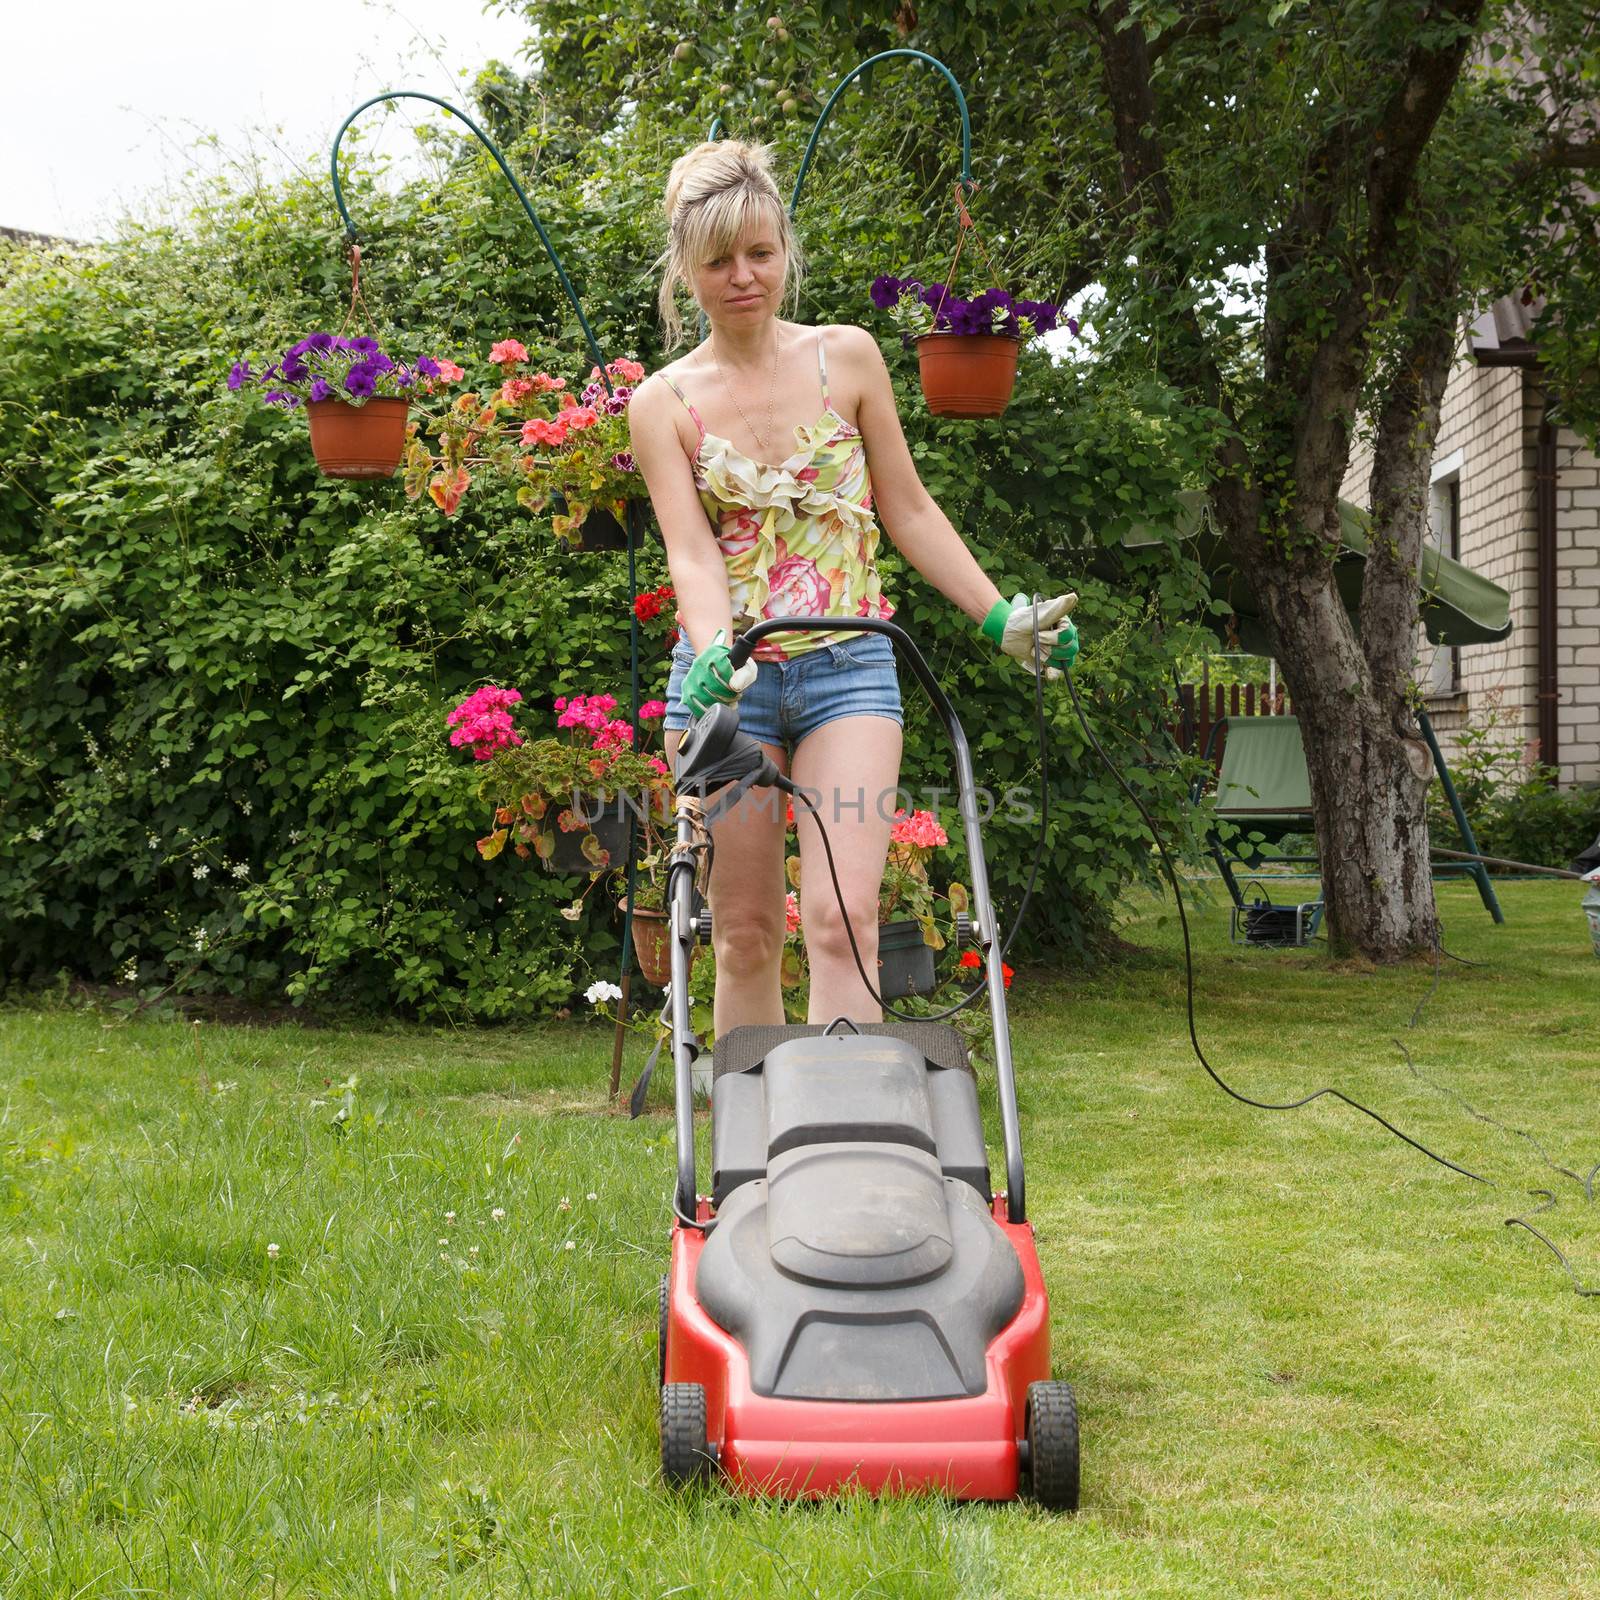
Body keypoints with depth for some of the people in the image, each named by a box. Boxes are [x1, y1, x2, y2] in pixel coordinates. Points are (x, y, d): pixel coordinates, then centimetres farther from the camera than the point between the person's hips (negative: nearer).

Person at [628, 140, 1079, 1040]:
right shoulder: (664, 402, 2)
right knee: (746, 932, 4)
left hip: (849, 665, 0)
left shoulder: (848, 358, 5)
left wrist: (1001, 618, 3)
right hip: (726, 671, 0)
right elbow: (691, 552, -9)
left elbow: (909, 510, 10)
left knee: (842, 918, -15)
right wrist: (715, 655, -28)